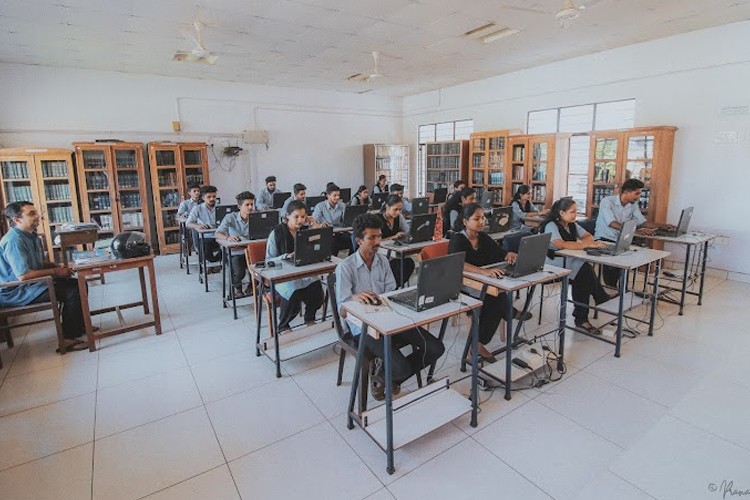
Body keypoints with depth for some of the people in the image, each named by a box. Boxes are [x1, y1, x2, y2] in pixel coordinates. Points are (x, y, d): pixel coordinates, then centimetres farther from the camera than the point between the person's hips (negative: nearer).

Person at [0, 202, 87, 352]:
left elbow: (38, 263, 20)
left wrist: (57, 266, 1)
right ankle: (67, 339, -14)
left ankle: (79, 325, 13)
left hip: (31, 283, 10)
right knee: (72, 293, -23)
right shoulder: (14, 241, -22)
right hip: (15, 292, -10)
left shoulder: (31, 236, 8)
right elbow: (23, 275, -29)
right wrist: (55, 271, -19)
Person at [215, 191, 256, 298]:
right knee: (239, 272, -28)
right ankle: (237, 288, 10)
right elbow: (217, 234, -20)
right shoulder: (230, 217, -9)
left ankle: (251, 287, 12)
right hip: (235, 252, -2)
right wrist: (227, 238, -41)